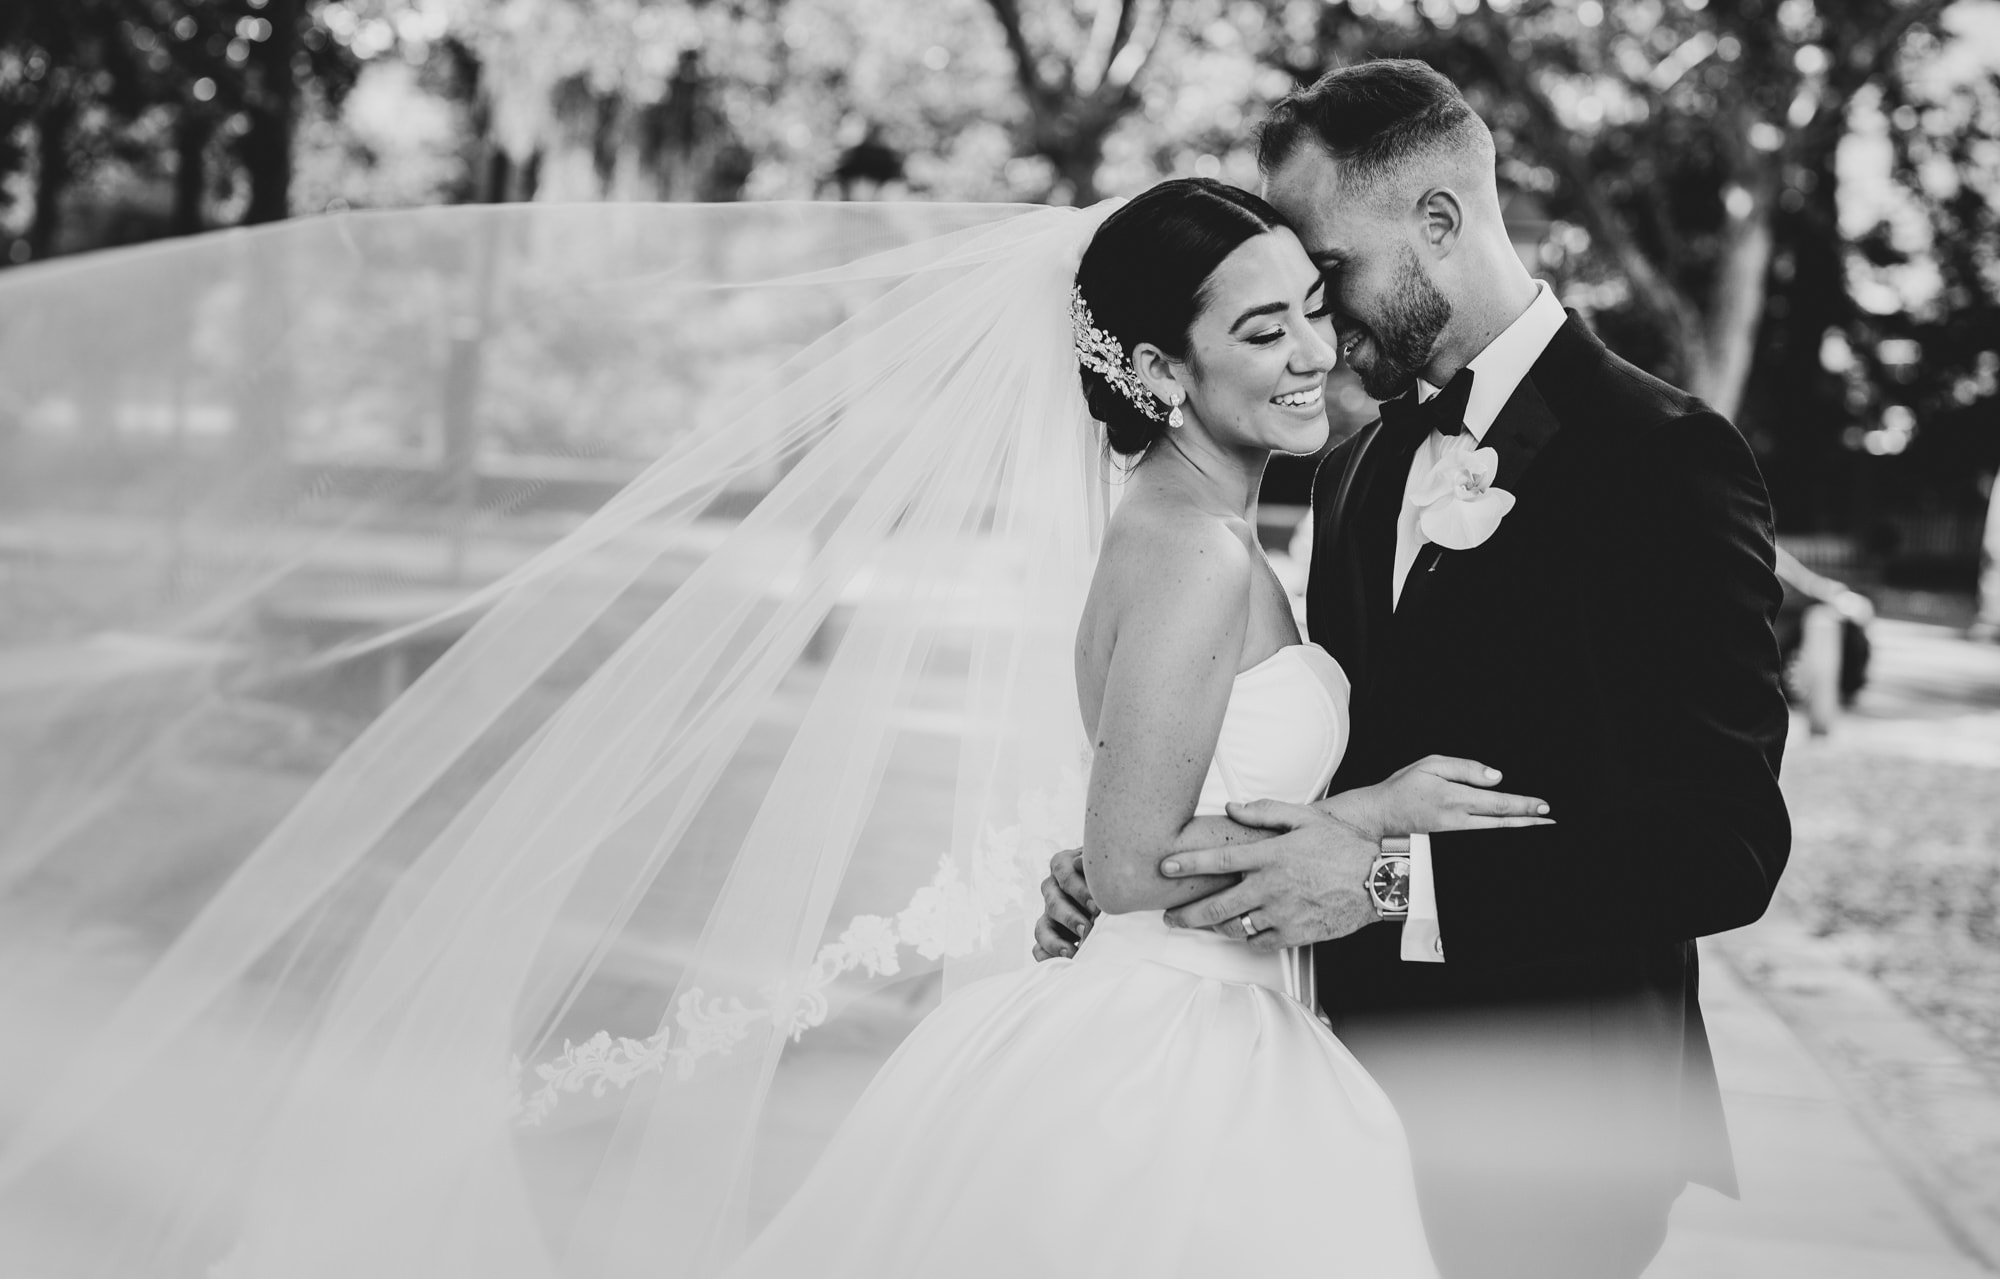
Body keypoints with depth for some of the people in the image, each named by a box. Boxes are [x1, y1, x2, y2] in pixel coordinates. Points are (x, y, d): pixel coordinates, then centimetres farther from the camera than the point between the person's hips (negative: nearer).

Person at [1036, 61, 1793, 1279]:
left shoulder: (1664, 458, -13)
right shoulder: (1357, 472, 11)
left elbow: (1725, 846, -19)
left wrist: (1400, 880, -24)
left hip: (1538, 1145, -6)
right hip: (1364, 1090, 7)